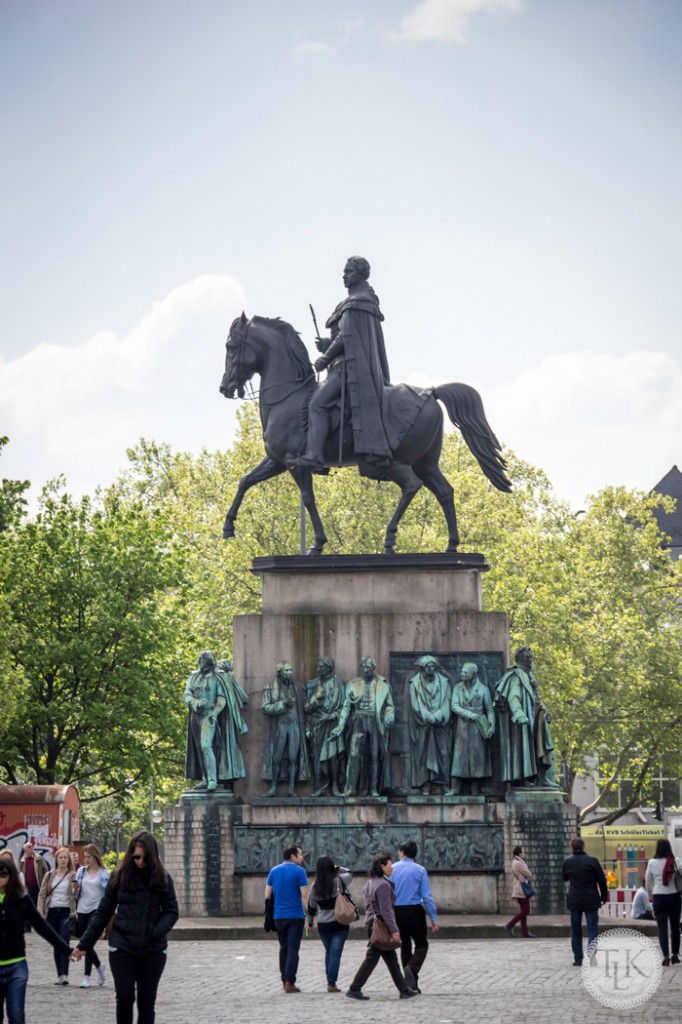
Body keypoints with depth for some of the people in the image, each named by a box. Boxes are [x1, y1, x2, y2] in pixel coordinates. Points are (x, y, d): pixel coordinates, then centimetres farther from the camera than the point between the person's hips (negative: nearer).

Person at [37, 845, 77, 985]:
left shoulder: (73, 876, 3)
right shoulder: (49, 876, 11)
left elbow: (76, 895, -1)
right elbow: (42, 894, 9)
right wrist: (40, 913, -1)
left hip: (66, 911, -3)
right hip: (52, 912, 3)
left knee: (64, 942, -16)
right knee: (56, 944, 6)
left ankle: (64, 974, -19)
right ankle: (59, 975, 12)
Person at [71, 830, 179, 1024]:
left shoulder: (162, 878, 0)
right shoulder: (119, 877, 0)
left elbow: (171, 912, 1)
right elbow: (102, 913, 5)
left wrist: (156, 932, -18)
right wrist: (84, 944, 4)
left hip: (153, 950, 0)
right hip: (122, 949, 0)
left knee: (147, 1001, 6)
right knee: (125, 998, -5)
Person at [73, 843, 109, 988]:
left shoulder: (104, 874, -4)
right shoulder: (81, 871, 8)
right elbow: (76, 894, 13)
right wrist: (76, 889, -9)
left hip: (97, 909, -5)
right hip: (82, 910, 5)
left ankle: (87, 976, -9)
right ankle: (99, 966, 36)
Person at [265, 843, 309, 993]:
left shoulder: (274, 871, 8)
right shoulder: (299, 871, -8)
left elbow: (267, 894, 10)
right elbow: (304, 895, -13)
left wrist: (269, 913, 18)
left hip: (279, 915, 5)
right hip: (296, 915, -5)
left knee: (284, 948, 16)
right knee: (293, 949, -3)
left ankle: (284, 980, 19)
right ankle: (290, 982, -9)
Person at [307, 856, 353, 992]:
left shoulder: (315, 886, 0)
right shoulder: (339, 881, -9)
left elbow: (311, 907, 10)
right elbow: (349, 873, 13)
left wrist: (310, 922, 25)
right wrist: (337, 868, 18)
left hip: (323, 926, 3)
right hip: (340, 924, -3)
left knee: (329, 952, 20)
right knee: (335, 954, -1)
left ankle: (330, 981, 21)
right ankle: (332, 984, -5)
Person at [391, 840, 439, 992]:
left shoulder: (392, 869, 0)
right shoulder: (420, 870, -3)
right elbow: (427, 896, -6)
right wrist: (434, 918, -3)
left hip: (397, 911, 3)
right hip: (414, 911, -2)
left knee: (405, 945, 13)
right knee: (421, 944, 8)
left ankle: (412, 985, 12)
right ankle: (411, 968, -21)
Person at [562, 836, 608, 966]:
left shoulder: (567, 862, -2)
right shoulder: (592, 861, -9)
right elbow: (602, 880, -4)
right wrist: (604, 897, 7)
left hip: (574, 901, 2)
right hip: (591, 901, -2)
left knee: (575, 930, 12)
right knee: (592, 929, 1)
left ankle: (578, 959, 12)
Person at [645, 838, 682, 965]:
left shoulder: (652, 863, -4)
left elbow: (648, 882, 5)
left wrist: (651, 897, 18)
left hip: (658, 898, 0)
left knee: (662, 928, 1)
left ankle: (666, 956, -11)